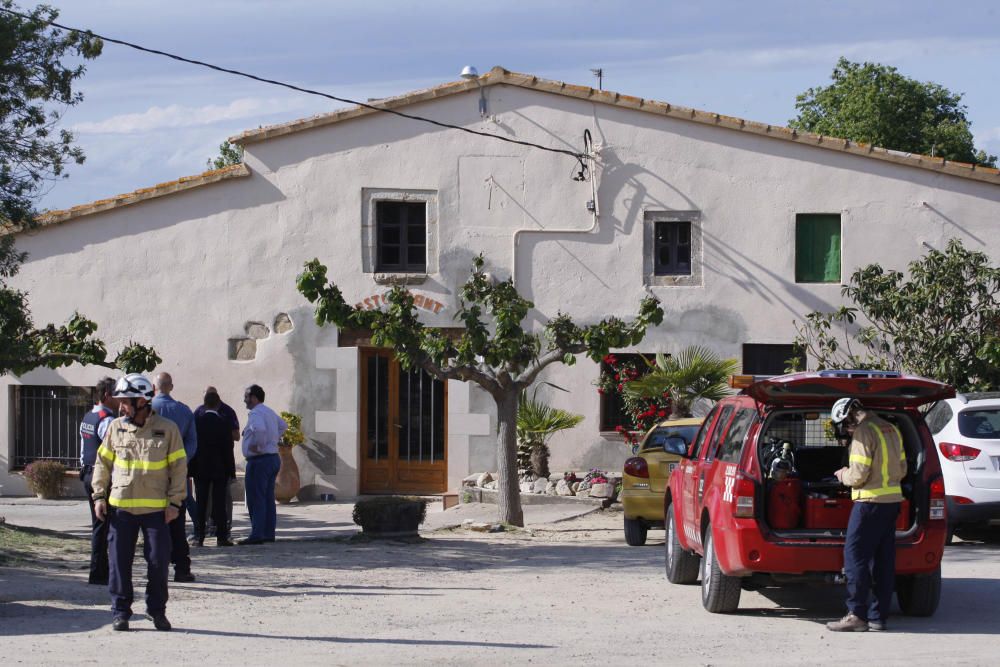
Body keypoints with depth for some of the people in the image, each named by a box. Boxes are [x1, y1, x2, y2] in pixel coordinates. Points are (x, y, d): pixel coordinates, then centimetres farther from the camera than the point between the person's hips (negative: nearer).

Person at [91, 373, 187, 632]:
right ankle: (121, 611, 12)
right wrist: (99, 496, 4)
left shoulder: (167, 429, -1)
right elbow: (103, 462, 12)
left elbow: (179, 467, 1)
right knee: (119, 561, 3)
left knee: (158, 561, 1)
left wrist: (175, 502, -4)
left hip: (156, 508, -2)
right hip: (121, 506, 2)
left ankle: (157, 610, 14)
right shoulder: (116, 428, 5)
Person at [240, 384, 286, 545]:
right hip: (273, 458, 10)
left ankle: (257, 535, -10)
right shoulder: (270, 412, 15)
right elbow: (283, 425, 32)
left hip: (259, 460, -10)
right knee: (268, 498, 13)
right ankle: (269, 533, 16)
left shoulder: (255, 414, -16)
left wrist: (258, 446, -22)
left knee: (256, 499, -8)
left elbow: (259, 429, -36)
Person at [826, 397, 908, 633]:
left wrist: (844, 476, 2)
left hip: (870, 502, -9)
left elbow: (859, 474, -17)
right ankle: (878, 615, 10)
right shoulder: (891, 429, 13)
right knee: (883, 559, 9)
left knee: (855, 556, -5)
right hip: (892, 500, 9)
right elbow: (902, 469, 18)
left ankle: (857, 615, -9)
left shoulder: (864, 432, -14)